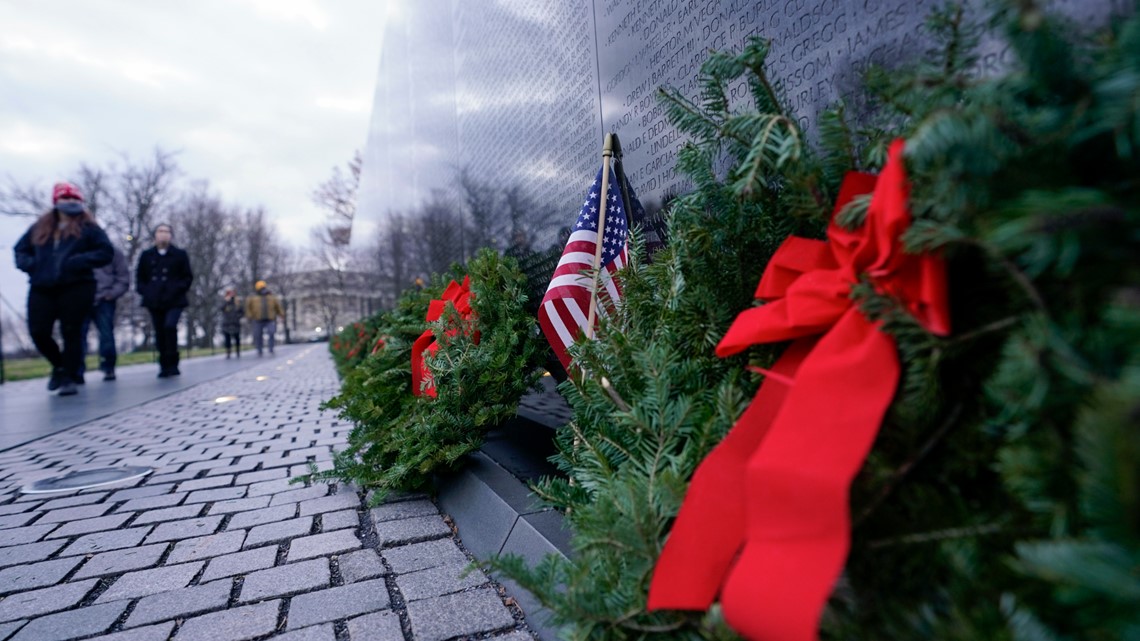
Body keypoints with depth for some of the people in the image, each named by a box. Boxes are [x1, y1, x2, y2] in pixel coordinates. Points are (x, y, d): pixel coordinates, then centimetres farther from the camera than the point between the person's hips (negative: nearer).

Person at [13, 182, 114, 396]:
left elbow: (106, 252, -5)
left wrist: (78, 261, -17)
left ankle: (69, 378, 5)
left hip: (76, 287, -4)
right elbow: (20, 250, 22)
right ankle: (59, 365, 26)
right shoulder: (39, 227, 17)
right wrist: (30, 264, 1)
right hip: (41, 289, 4)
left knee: (71, 332, -2)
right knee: (38, 332, -1)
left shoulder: (87, 227, 4)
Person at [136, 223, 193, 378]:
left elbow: (188, 277, 5)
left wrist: (178, 289, -9)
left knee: (170, 326, -22)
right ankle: (164, 366, 12)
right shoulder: (146, 255, 13)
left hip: (174, 301, -3)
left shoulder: (180, 255, 6)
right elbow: (139, 277, 16)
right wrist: (145, 291, 1)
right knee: (159, 333, 3)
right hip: (154, 301, 3)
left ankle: (172, 364, -10)